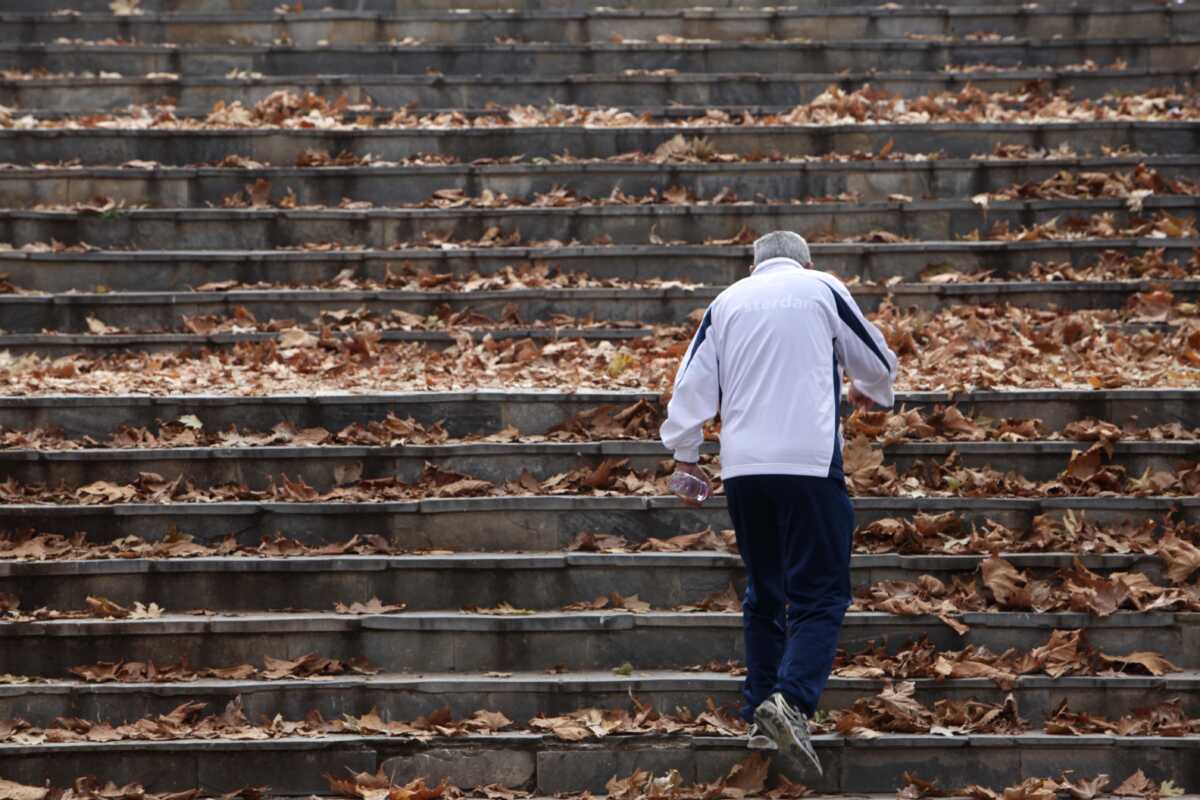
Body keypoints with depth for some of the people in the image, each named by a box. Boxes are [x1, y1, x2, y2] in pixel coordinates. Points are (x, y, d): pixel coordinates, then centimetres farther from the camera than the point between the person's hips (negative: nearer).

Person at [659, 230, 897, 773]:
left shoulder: (727, 301, 15)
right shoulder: (823, 288, 7)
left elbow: (694, 379, 10)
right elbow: (877, 360, 17)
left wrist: (683, 448, 19)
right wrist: (870, 391, 38)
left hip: (741, 465, 4)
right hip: (809, 463, -4)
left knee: (763, 592, 16)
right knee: (820, 594, -4)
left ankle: (760, 716, 13)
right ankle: (792, 699, -24)